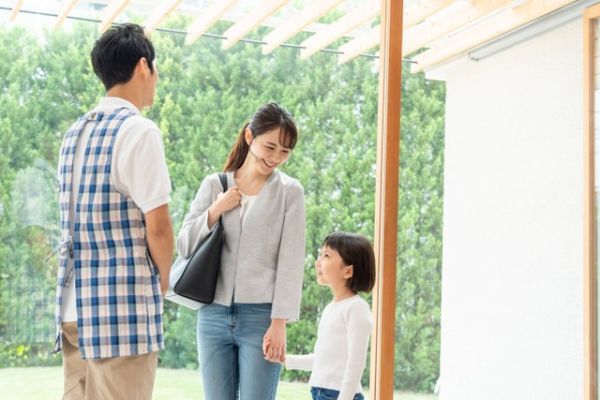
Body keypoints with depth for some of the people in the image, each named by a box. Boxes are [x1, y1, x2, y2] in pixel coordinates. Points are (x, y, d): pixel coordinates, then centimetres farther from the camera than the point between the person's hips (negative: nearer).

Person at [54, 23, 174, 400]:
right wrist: (163, 279, 4)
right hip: (125, 306, -7)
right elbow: (157, 226, -15)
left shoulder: (75, 132, 12)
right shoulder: (139, 131, -11)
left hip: (74, 304, 8)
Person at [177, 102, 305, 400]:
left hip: (261, 316, -3)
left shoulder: (289, 191, 1)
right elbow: (184, 246, 7)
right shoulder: (214, 185, 8)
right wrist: (216, 210, -6)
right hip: (213, 314, 3)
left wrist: (280, 321, -10)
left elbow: (290, 261, -4)